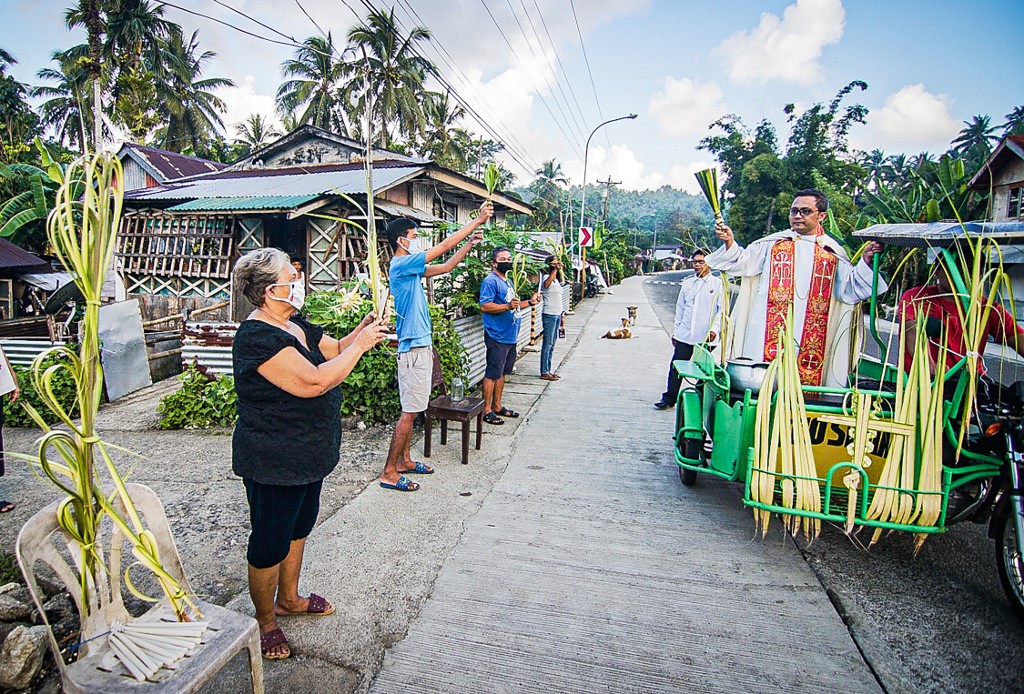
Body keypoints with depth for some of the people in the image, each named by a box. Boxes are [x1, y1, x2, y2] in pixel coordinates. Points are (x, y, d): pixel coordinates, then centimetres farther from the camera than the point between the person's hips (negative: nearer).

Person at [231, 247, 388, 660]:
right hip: (273, 464, -10)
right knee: (270, 544, 9)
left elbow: (335, 350, 14)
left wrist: (362, 330, -6)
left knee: (298, 528, 24)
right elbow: (314, 381, -34)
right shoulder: (257, 337, -25)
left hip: (307, 456, 10)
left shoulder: (295, 327, 5)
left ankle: (288, 598, 45)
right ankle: (265, 621, 31)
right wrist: (361, 344, -25)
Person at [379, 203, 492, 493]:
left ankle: (404, 459, 27)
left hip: (421, 346, 10)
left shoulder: (411, 268, 14)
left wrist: (470, 243, 15)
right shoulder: (402, 264, -14)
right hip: (413, 347, -10)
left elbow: (445, 266, 22)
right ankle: (389, 472, 2)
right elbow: (445, 246, -15)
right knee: (409, 412, -6)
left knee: (412, 410, 16)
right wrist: (478, 220, -8)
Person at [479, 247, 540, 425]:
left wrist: (529, 302, 13)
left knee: (502, 373, 16)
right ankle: (486, 410, 6)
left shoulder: (508, 282, 18)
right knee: (492, 374, -3)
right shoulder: (491, 281, -12)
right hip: (497, 337, -9)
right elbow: (484, 306, -22)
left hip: (510, 336, 9)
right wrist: (508, 306, -31)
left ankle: (497, 406, 26)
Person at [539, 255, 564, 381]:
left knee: (552, 344, 12)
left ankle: (548, 370, 19)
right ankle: (544, 372, 1)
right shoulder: (546, 277, -11)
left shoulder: (556, 280, 16)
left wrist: (561, 315, 22)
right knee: (547, 344, -5)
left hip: (557, 315, 9)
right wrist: (554, 269, -35)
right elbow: (546, 284, -38)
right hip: (549, 315, -9)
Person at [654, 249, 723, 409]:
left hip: (706, 337, -3)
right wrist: (675, 331, 15)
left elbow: (722, 310, -4)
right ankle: (669, 399, 10)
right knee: (676, 366, 2)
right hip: (684, 335, 4)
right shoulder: (687, 283, 13)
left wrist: (715, 329, -18)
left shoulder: (717, 284, 0)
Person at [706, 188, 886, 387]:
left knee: (806, 382, -1)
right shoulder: (772, 243, 9)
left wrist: (866, 261, -6)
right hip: (769, 332, -1)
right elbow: (742, 263, 2)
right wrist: (729, 242, -15)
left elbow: (849, 289, 8)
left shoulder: (833, 252, 11)